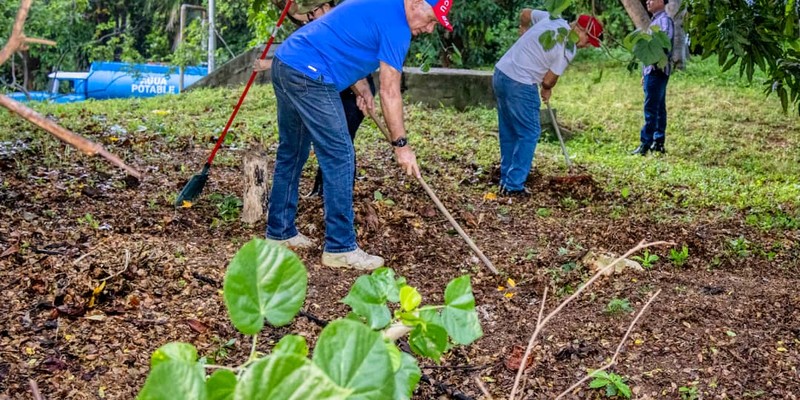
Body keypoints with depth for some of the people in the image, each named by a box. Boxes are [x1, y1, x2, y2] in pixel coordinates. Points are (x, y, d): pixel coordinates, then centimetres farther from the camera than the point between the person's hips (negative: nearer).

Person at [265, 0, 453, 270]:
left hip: (285, 63, 10)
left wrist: (362, 89, 14)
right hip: (309, 76, -10)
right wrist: (401, 145, -4)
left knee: (291, 154, 18)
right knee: (339, 158, -5)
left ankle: (279, 232, 28)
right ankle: (340, 248, -1)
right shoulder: (396, 24, -10)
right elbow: (390, 92, -10)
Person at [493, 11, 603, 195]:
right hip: (520, 85, -9)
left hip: (500, 74, 9)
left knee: (508, 133, 16)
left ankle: (506, 180, 22)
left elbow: (525, 13, 24)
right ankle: (514, 185, 0)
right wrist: (546, 90, 15)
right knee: (528, 134, 1)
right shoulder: (568, 49, -14)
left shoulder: (552, 18, 7)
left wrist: (524, 29, 43)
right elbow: (548, 80, -7)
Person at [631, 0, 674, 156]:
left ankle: (645, 144, -10)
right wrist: (645, 73, 22)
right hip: (652, 70, 10)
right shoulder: (655, 20, 19)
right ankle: (658, 143, 14)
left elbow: (664, 42, -25)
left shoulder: (664, 20, -10)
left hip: (658, 71, -10)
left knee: (651, 109, -10)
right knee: (658, 108, 11)